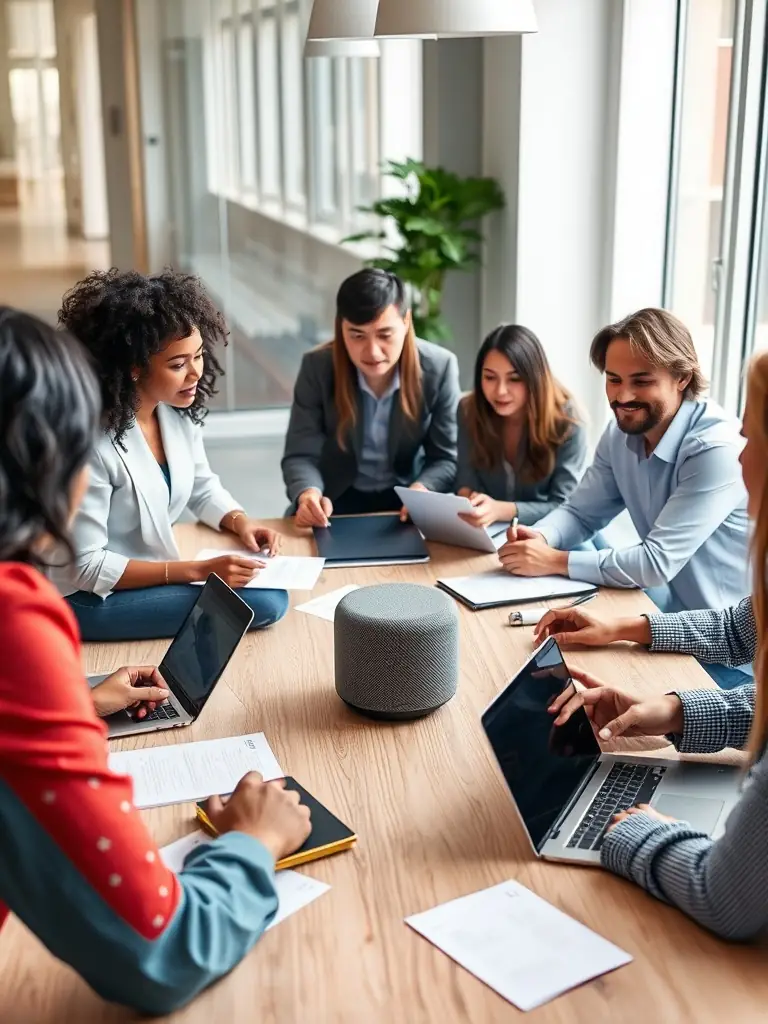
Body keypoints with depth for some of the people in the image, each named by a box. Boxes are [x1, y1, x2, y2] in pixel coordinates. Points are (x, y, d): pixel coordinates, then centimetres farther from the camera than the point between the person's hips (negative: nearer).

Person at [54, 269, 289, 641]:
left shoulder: (179, 411, -6)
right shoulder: (89, 442, -27)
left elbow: (203, 489, 13)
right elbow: (86, 568, -23)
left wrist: (241, 522, -9)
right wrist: (198, 570, -27)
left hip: (156, 572, 8)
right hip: (92, 598, -8)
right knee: (263, 603, -20)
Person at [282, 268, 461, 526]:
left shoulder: (439, 368, -16)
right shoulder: (317, 367, -16)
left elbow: (446, 458, -9)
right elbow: (301, 455, -15)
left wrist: (422, 490, -31)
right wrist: (308, 494, -38)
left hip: (406, 498, 1)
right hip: (338, 498, -1)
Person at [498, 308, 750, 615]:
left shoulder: (716, 449, -24)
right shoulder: (620, 434, 0)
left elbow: (658, 561, -27)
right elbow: (581, 513, 8)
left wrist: (554, 561, -23)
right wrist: (540, 537, -14)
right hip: (667, 604, 7)